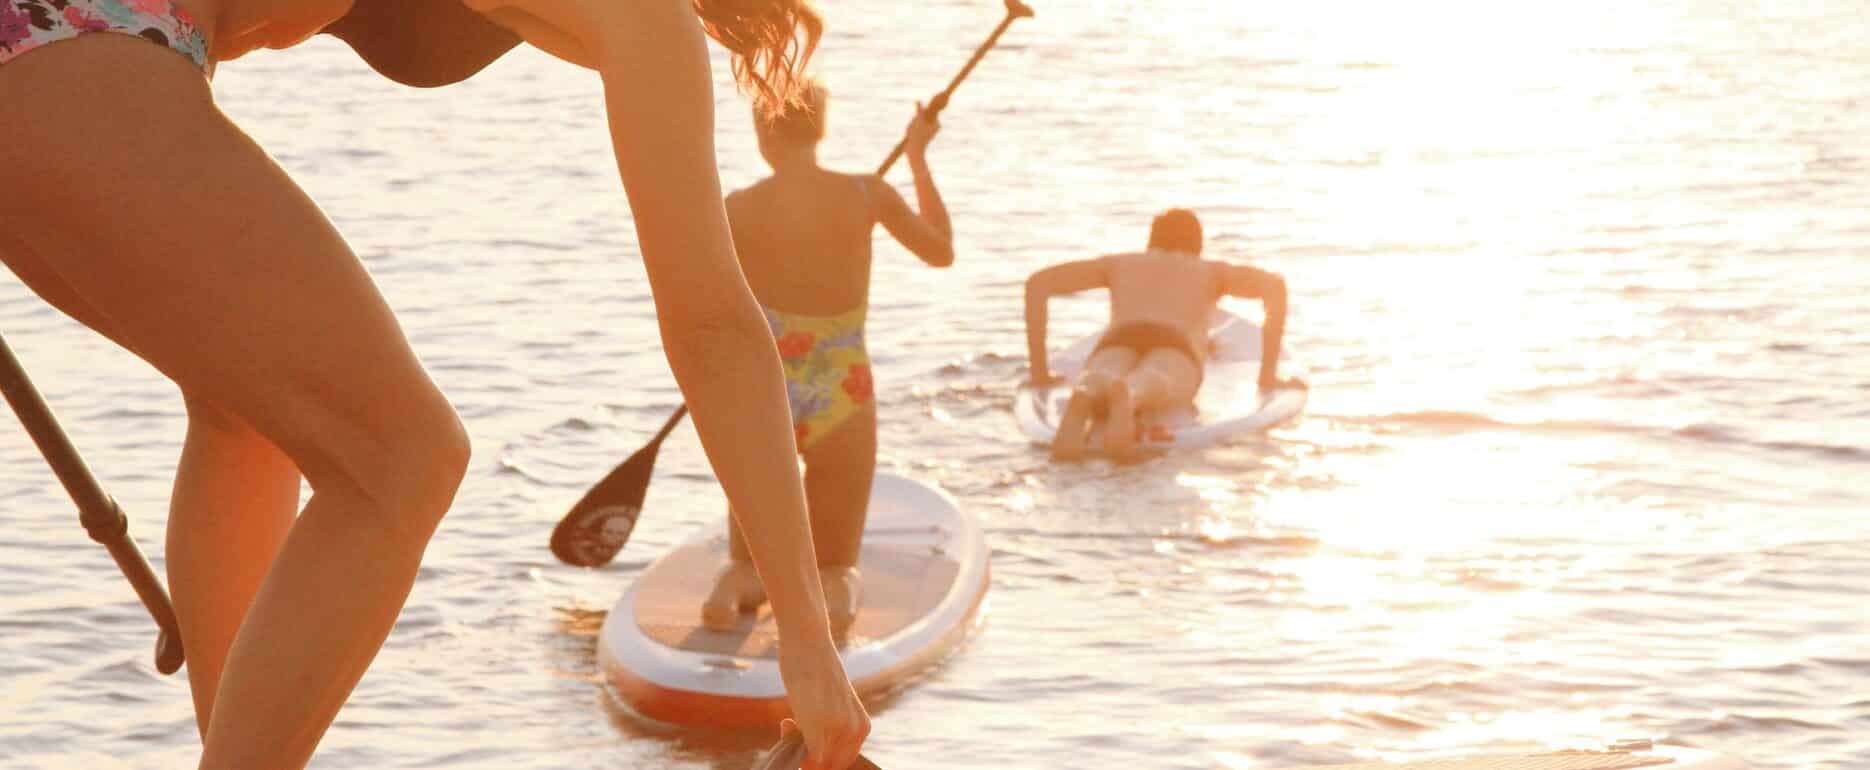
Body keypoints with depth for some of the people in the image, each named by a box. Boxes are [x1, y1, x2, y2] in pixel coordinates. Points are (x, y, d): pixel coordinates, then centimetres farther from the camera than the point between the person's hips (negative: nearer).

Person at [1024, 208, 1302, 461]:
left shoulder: (1120, 263, 44)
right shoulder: (1213, 270, 41)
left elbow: (1038, 282, 32)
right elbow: (1274, 285, 20)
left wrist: (1039, 371, 34)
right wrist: (1268, 377, 22)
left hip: (1119, 343, 1)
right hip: (1176, 349, -1)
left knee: (1095, 387, -36)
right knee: (1153, 384, -39)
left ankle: (1081, 400, -77)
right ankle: (1126, 396, -79)